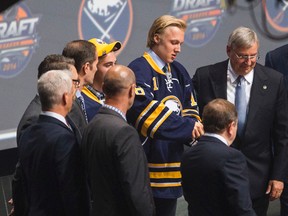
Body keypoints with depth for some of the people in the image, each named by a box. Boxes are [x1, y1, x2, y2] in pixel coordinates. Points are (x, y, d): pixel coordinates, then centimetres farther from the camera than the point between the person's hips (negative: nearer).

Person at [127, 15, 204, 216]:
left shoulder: (179, 71, 15)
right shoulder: (139, 70, -11)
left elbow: (190, 109, 15)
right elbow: (145, 110, -24)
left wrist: (193, 128, -9)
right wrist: (187, 127, -24)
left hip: (172, 165, 8)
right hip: (147, 170, -8)